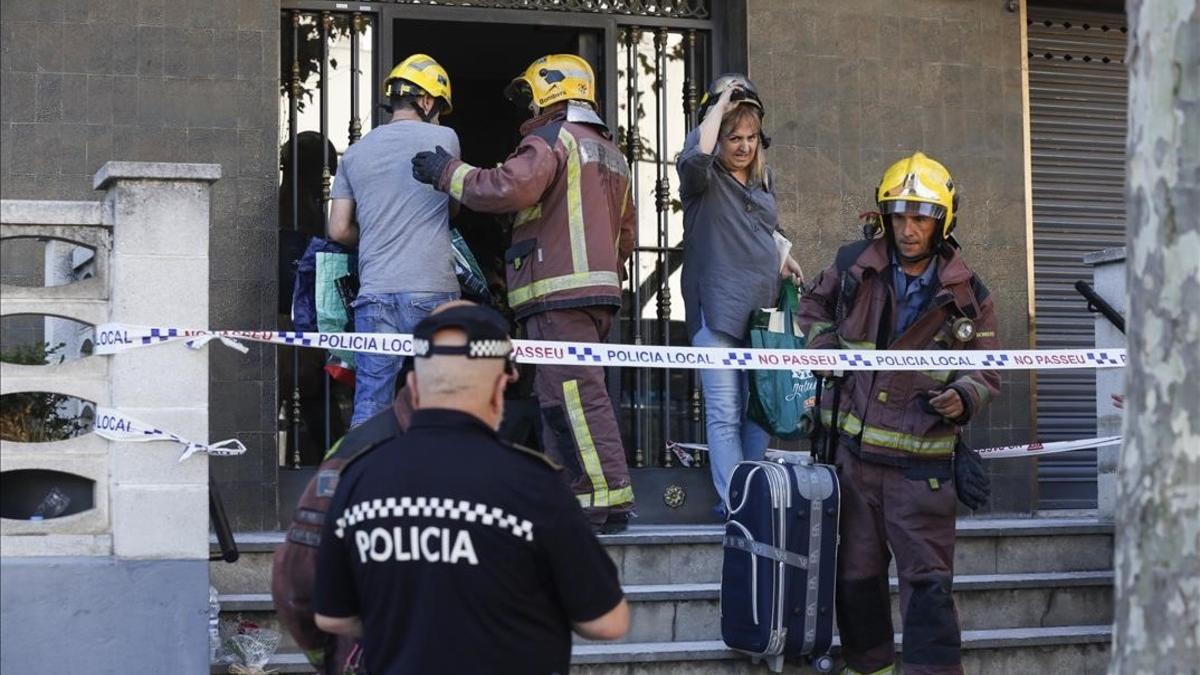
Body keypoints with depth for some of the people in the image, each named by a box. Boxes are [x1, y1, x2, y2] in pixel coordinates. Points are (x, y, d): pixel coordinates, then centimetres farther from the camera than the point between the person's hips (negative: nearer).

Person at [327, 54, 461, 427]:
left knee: (369, 405, 4)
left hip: (374, 290, 3)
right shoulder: (444, 139, 1)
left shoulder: (355, 153, 11)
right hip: (433, 290, -3)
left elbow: (339, 230, 9)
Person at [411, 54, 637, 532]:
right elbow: (625, 232, 27)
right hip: (598, 290, 10)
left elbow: (509, 188, -20)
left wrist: (449, 173, -9)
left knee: (575, 395, -10)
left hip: (559, 293, -10)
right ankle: (566, 497, 12)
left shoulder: (552, 138, -4)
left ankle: (609, 500, -13)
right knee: (559, 397, 12)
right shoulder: (610, 154, 26)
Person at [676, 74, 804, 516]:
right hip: (717, 308, -6)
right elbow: (696, 157, -27)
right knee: (725, 413, -7)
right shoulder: (704, 179, -3)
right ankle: (732, 500, -6)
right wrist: (721, 105, -16)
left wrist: (782, 258, 11)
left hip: (763, 305, 6)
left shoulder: (762, 180, 17)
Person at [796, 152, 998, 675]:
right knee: (856, 573, 13)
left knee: (928, 582, -4)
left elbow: (987, 373, 2)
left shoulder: (966, 295, -2)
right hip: (853, 450, 3)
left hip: (921, 464, -3)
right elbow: (813, 306, 23)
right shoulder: (854, 268, 1)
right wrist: (823, 343, 4)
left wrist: (962, 398, -19)